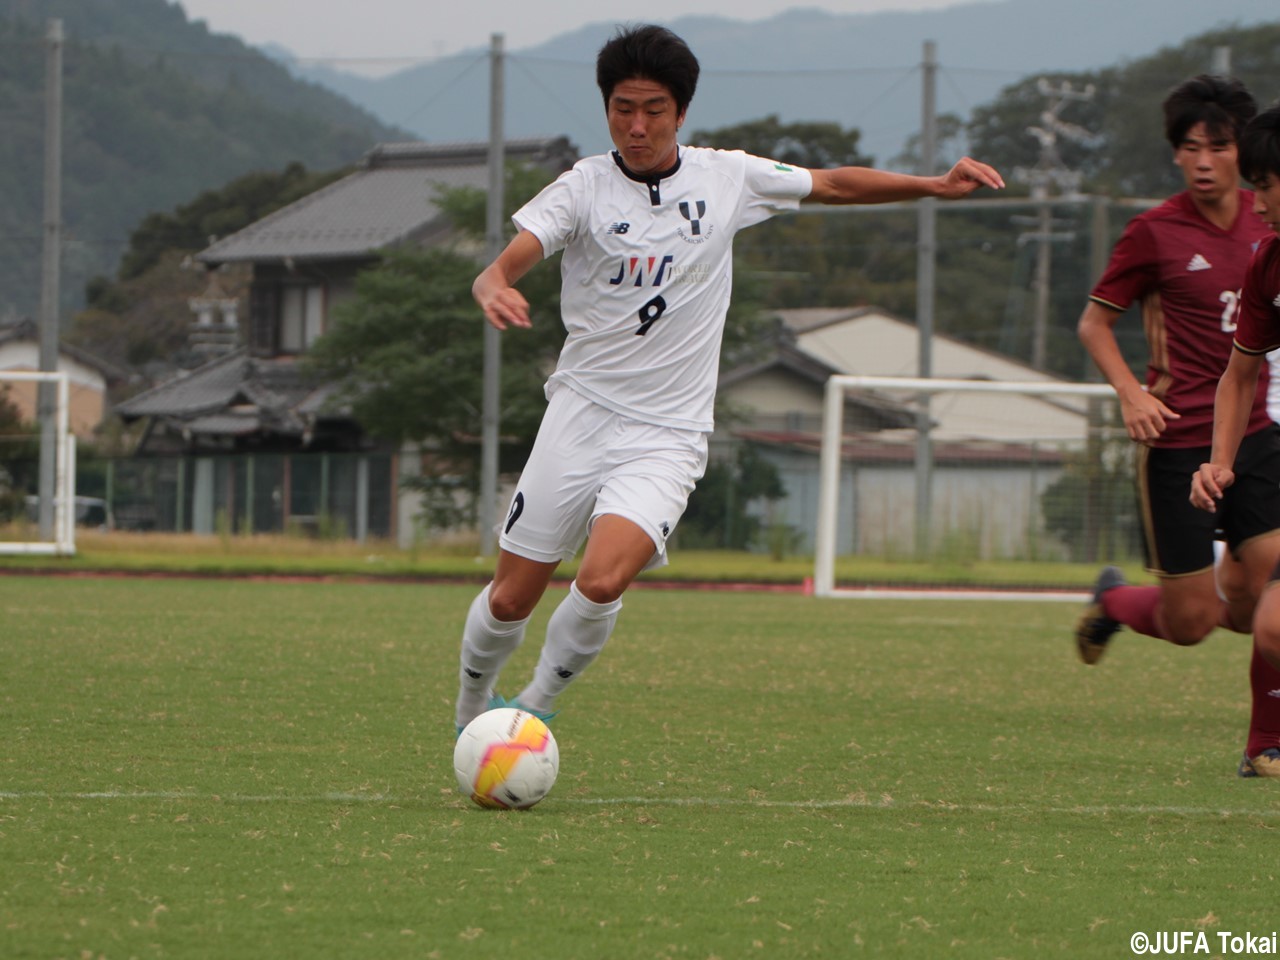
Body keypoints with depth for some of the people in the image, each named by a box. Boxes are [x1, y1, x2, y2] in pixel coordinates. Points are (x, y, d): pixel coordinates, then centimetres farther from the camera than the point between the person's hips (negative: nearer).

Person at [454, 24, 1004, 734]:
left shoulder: (726, 179, 3)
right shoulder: (585, 187, -4)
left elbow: (834, 185, 17)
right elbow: (502, 267, -16)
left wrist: (934, 186, 6)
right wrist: (494, 292, -41)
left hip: (667, 436, 0)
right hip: (580, 413, 0)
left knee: (602, 581, -23)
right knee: (510, 599, 2)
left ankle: (535, 706, 1)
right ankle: (471, 711, 30)